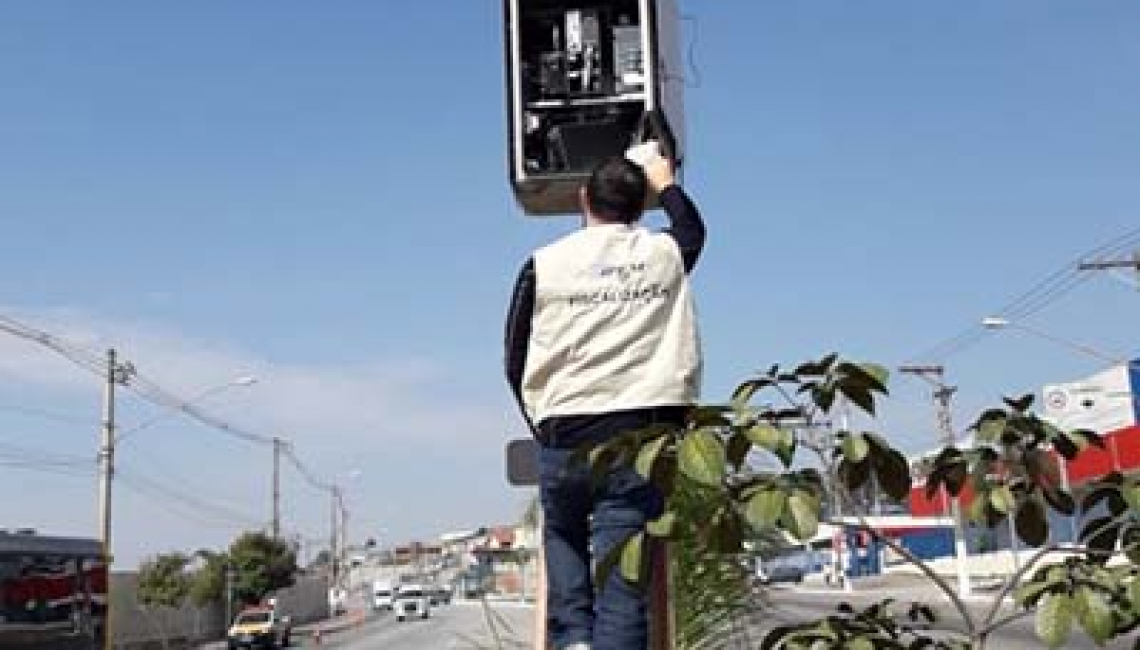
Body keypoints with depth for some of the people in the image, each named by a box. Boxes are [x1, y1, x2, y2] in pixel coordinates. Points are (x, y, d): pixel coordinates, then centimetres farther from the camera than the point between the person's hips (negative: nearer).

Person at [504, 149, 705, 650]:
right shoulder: (667, 254, 9)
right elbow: (693, 228, 34)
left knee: (562, 536, 26)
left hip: (566, 433, 0)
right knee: (622, 574, 1)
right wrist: (666, 184, 51)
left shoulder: (543, 265, 3)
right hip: (645, 434, 0)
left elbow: (516, 363, 8)